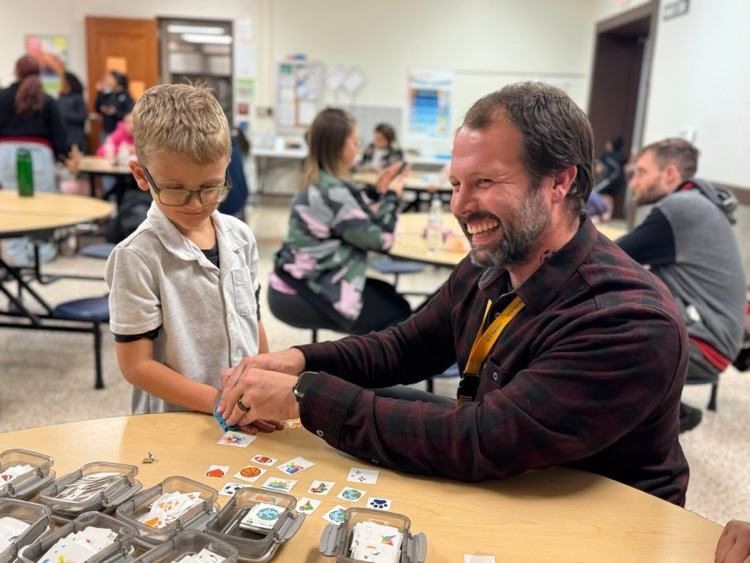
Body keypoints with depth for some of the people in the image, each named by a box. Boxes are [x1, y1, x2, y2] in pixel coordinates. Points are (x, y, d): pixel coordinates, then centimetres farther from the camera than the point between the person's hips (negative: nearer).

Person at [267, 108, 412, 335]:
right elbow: (380, 239, -16)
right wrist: (392, 196, -2)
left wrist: (379, 191, 10)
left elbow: (359, 221, 16)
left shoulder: (318, 182, 8)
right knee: (399, 312, 0)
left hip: (300, 282, 10)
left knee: (388, 293, 20)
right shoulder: (332, 191, -21)